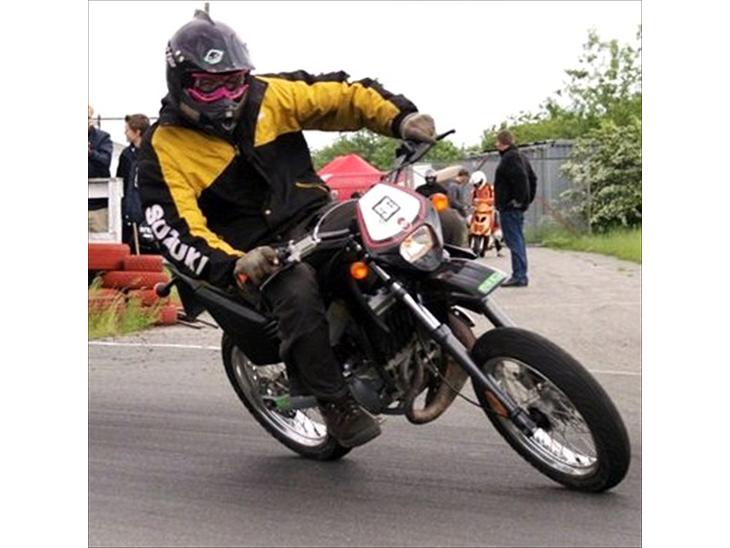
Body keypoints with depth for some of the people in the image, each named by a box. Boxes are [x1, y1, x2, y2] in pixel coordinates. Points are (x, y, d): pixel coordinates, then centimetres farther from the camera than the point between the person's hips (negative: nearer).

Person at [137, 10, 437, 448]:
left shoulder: (269, 95, 2)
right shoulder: (165, 148, -8)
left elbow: (342, 94, 4)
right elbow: (177, 229, -18)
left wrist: (399, 118, -12)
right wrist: (233, 264, -35)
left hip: (317, 213, 4)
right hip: (260, 248, -4)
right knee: (299, 295, -34)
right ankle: (336, 403, -16)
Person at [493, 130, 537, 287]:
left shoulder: (510, 157, -13)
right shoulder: (520, 156, 19)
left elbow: (520, 179, -26)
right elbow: (532, 179, 22)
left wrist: (518, 200, -20)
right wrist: (528, 199, 19)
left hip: (509, 208, -11)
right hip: (518, 206, 11)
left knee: (514, 241, -10)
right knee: (518, 240, 13)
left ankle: (519, 276, -10)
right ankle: (521, 275, 17)